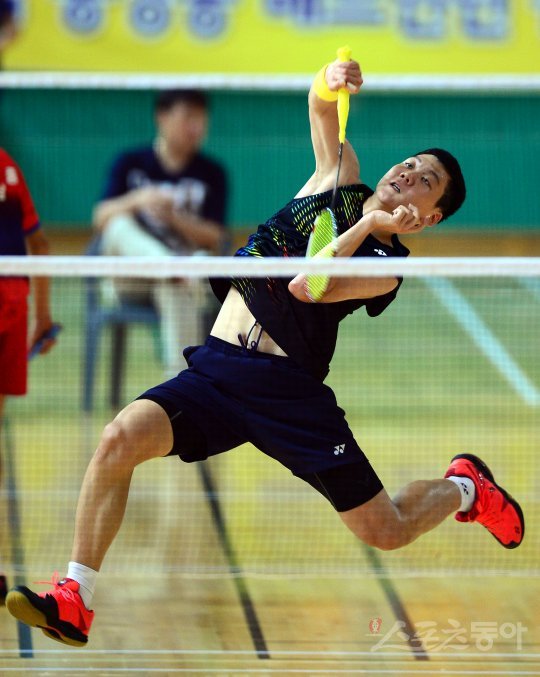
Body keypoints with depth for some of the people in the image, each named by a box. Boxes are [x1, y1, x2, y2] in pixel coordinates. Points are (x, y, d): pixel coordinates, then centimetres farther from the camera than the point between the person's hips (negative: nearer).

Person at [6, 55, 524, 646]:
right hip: (216, 367, 4)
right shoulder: (340, 182, 14)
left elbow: (305, 285, -17)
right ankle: (74, 604, -18)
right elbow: (322, 107, 6)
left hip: (288, 392, -4)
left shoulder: (386, 267, -1)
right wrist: (330, 82, -17)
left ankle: (464, 487, 33)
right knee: (121, 437, -23)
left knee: (385, 532, -2)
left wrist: (370, 225, -10)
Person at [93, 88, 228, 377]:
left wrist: (173, 218, -18)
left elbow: (214, 240, -1)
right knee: (120, 224, -28)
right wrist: (136, 200, -23)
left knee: (176, 288, -39)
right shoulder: (130, 164, 8)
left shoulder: (212, 173, 8)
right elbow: (101, 218, -4)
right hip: (129, 281, 1)